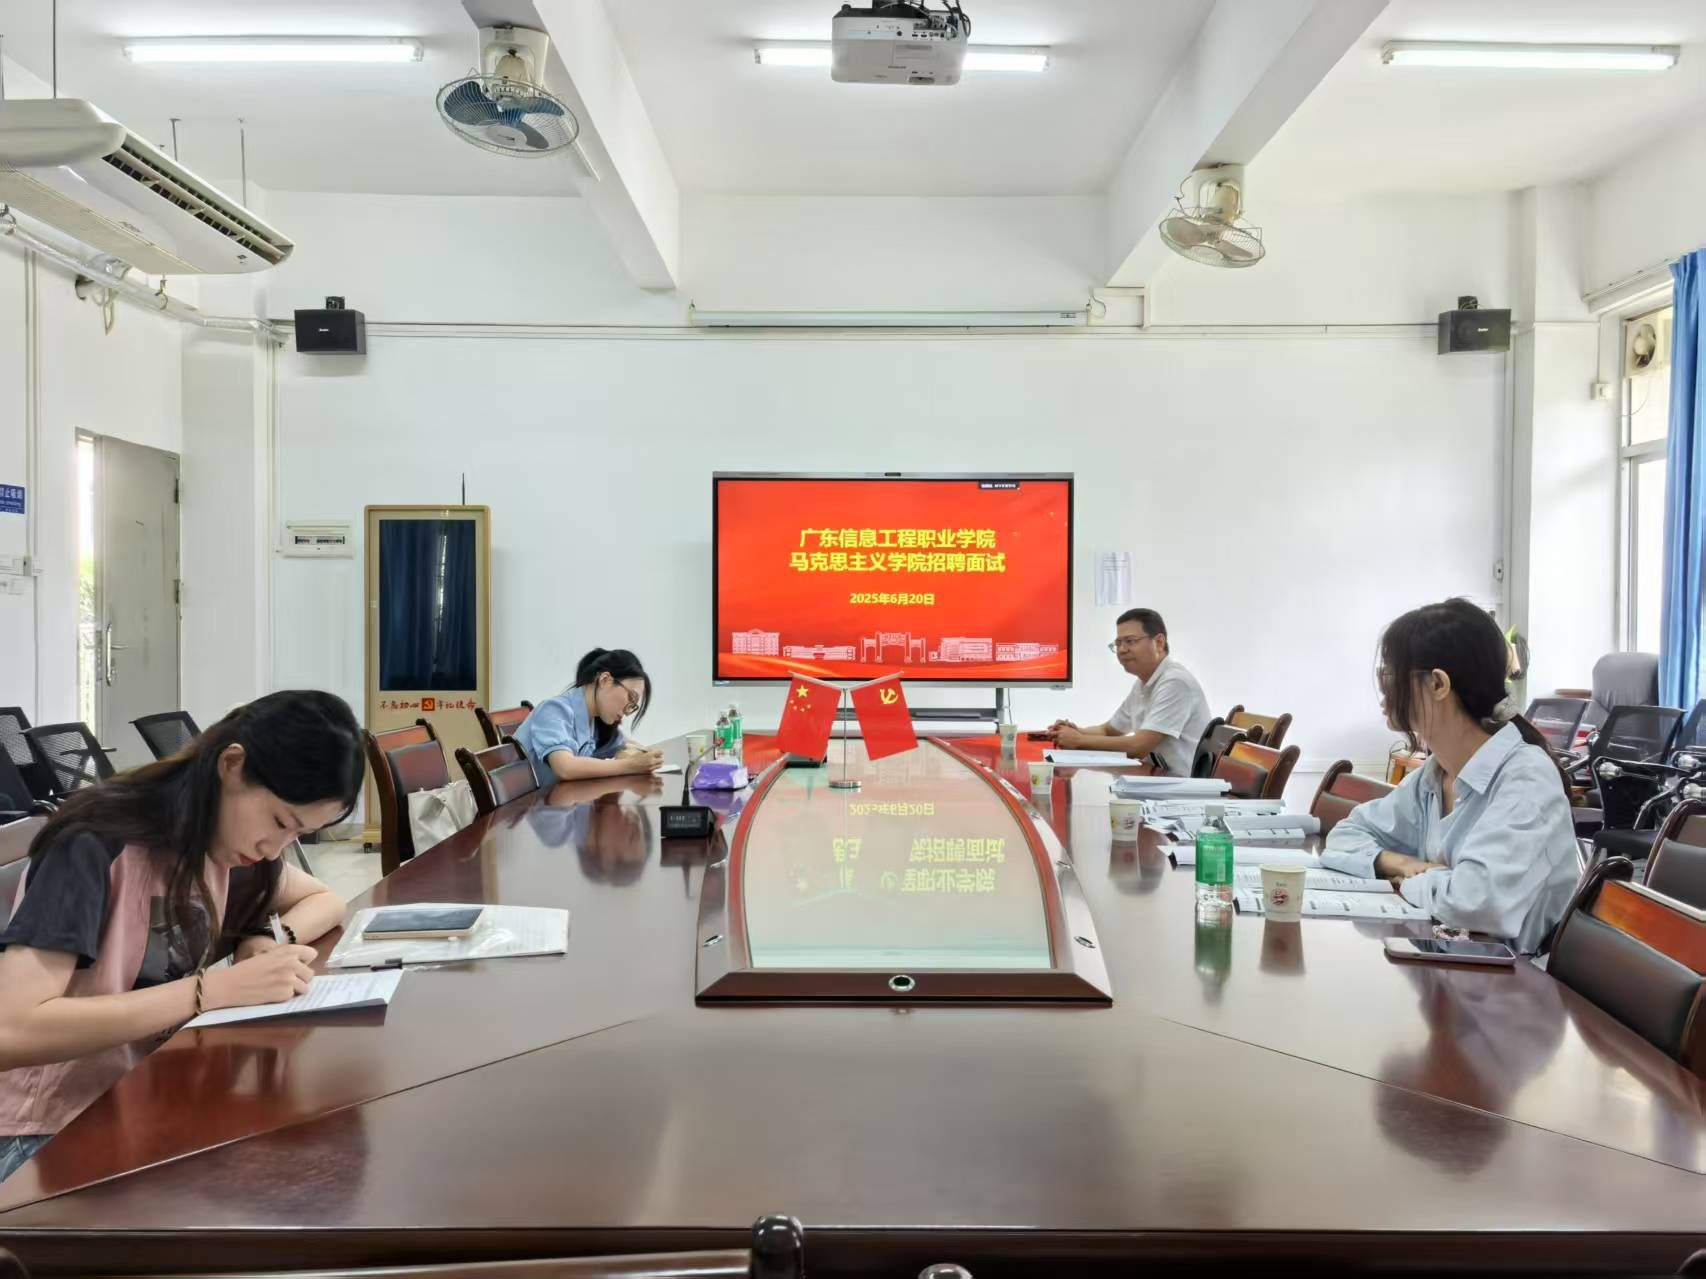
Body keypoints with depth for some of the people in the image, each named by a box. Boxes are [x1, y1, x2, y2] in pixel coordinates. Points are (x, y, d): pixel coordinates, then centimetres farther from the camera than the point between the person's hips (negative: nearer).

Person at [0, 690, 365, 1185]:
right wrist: (215, 989, -31)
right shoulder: (95, 845, -22)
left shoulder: (227, 838, 0)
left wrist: (270, 939, -7)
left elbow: (324, 900, 15)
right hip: (45, 1134, -7)